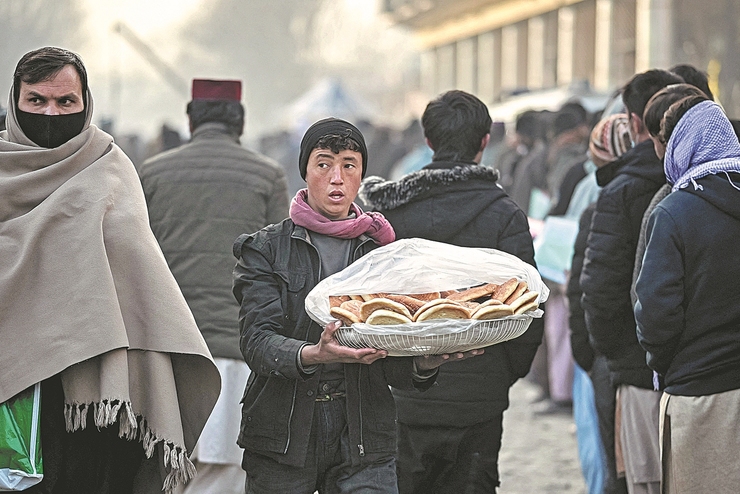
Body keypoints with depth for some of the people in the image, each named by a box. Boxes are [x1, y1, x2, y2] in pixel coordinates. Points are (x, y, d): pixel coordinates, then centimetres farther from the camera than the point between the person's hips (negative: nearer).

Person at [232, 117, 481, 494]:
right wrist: (314, 355, -32)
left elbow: (393, 367, 5)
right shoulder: (266, 249, 4)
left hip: (364, 438, 1)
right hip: (282, 435, -1)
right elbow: (257, 341, -12)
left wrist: (426, 363, -18)